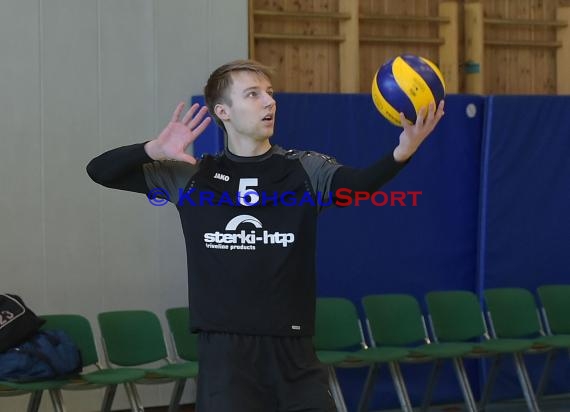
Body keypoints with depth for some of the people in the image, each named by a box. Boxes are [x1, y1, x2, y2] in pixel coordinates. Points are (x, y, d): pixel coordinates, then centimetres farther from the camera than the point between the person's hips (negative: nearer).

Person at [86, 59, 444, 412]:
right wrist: (155, 150, -13)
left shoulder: (306, 169, 3)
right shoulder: (192, 177, 5)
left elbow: (358, 183, -17)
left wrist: (402, 153, -38)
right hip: (224, 352, -1)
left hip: (293, 351, 1)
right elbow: (100, 171, 7)